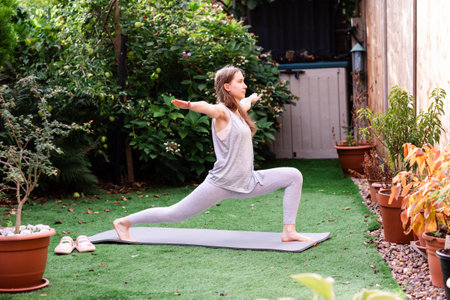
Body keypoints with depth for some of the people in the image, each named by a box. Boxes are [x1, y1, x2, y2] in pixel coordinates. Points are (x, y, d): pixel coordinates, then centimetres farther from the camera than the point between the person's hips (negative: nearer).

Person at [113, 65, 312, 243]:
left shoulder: (238, 110, 13)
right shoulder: (222, 112, -12)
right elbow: (206, 107, -37)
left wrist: (252, 99, 63)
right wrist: (189, 105, -59)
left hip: (246, 182, 8)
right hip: (222, 183, -8)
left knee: (293, 176, -1)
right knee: (175, 214, -3)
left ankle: (289, 231, 0)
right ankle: (124, 222, 14)